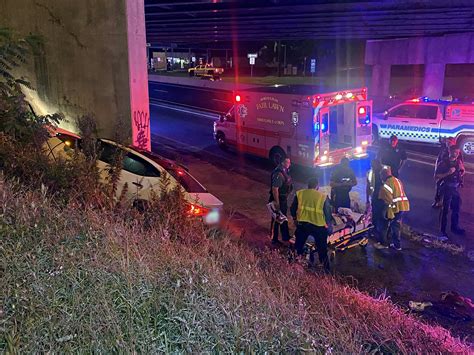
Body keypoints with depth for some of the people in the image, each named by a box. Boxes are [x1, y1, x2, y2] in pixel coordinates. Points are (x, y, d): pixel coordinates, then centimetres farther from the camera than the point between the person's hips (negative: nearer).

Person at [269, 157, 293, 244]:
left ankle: (285, 237, 34)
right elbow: (274, 189, -30)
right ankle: (274, 239, 14)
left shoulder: (284, 172, 5)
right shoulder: (279, 174, -26)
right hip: (278, 199, -10)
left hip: (284, 199, 10)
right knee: (276, 220, 2)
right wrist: (277, 203, -28)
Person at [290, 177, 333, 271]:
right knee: (322, 251, 12)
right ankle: (326, 270, 19)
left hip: (302, 224, 2)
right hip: (319, 226, -1)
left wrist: (295, 219, 26)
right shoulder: (323, 197, -2)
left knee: (298, 247, 19)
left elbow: (293, 209, 8)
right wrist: (329, 226, 16)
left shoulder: (299, 194, 3)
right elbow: (328, 214, 1)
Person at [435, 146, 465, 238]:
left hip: (456, 188, 6)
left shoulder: (459, 162, 5)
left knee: (456, 208, 16)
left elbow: (463, 170, 23)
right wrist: (448, 173, -25)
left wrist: (461, 175, 1)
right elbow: (437, 176, -14)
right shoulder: (443, 163, -11)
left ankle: (455, 227, 32)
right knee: (445, 210, -1)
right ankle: (443, 230, 8)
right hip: (446, 188, -6)